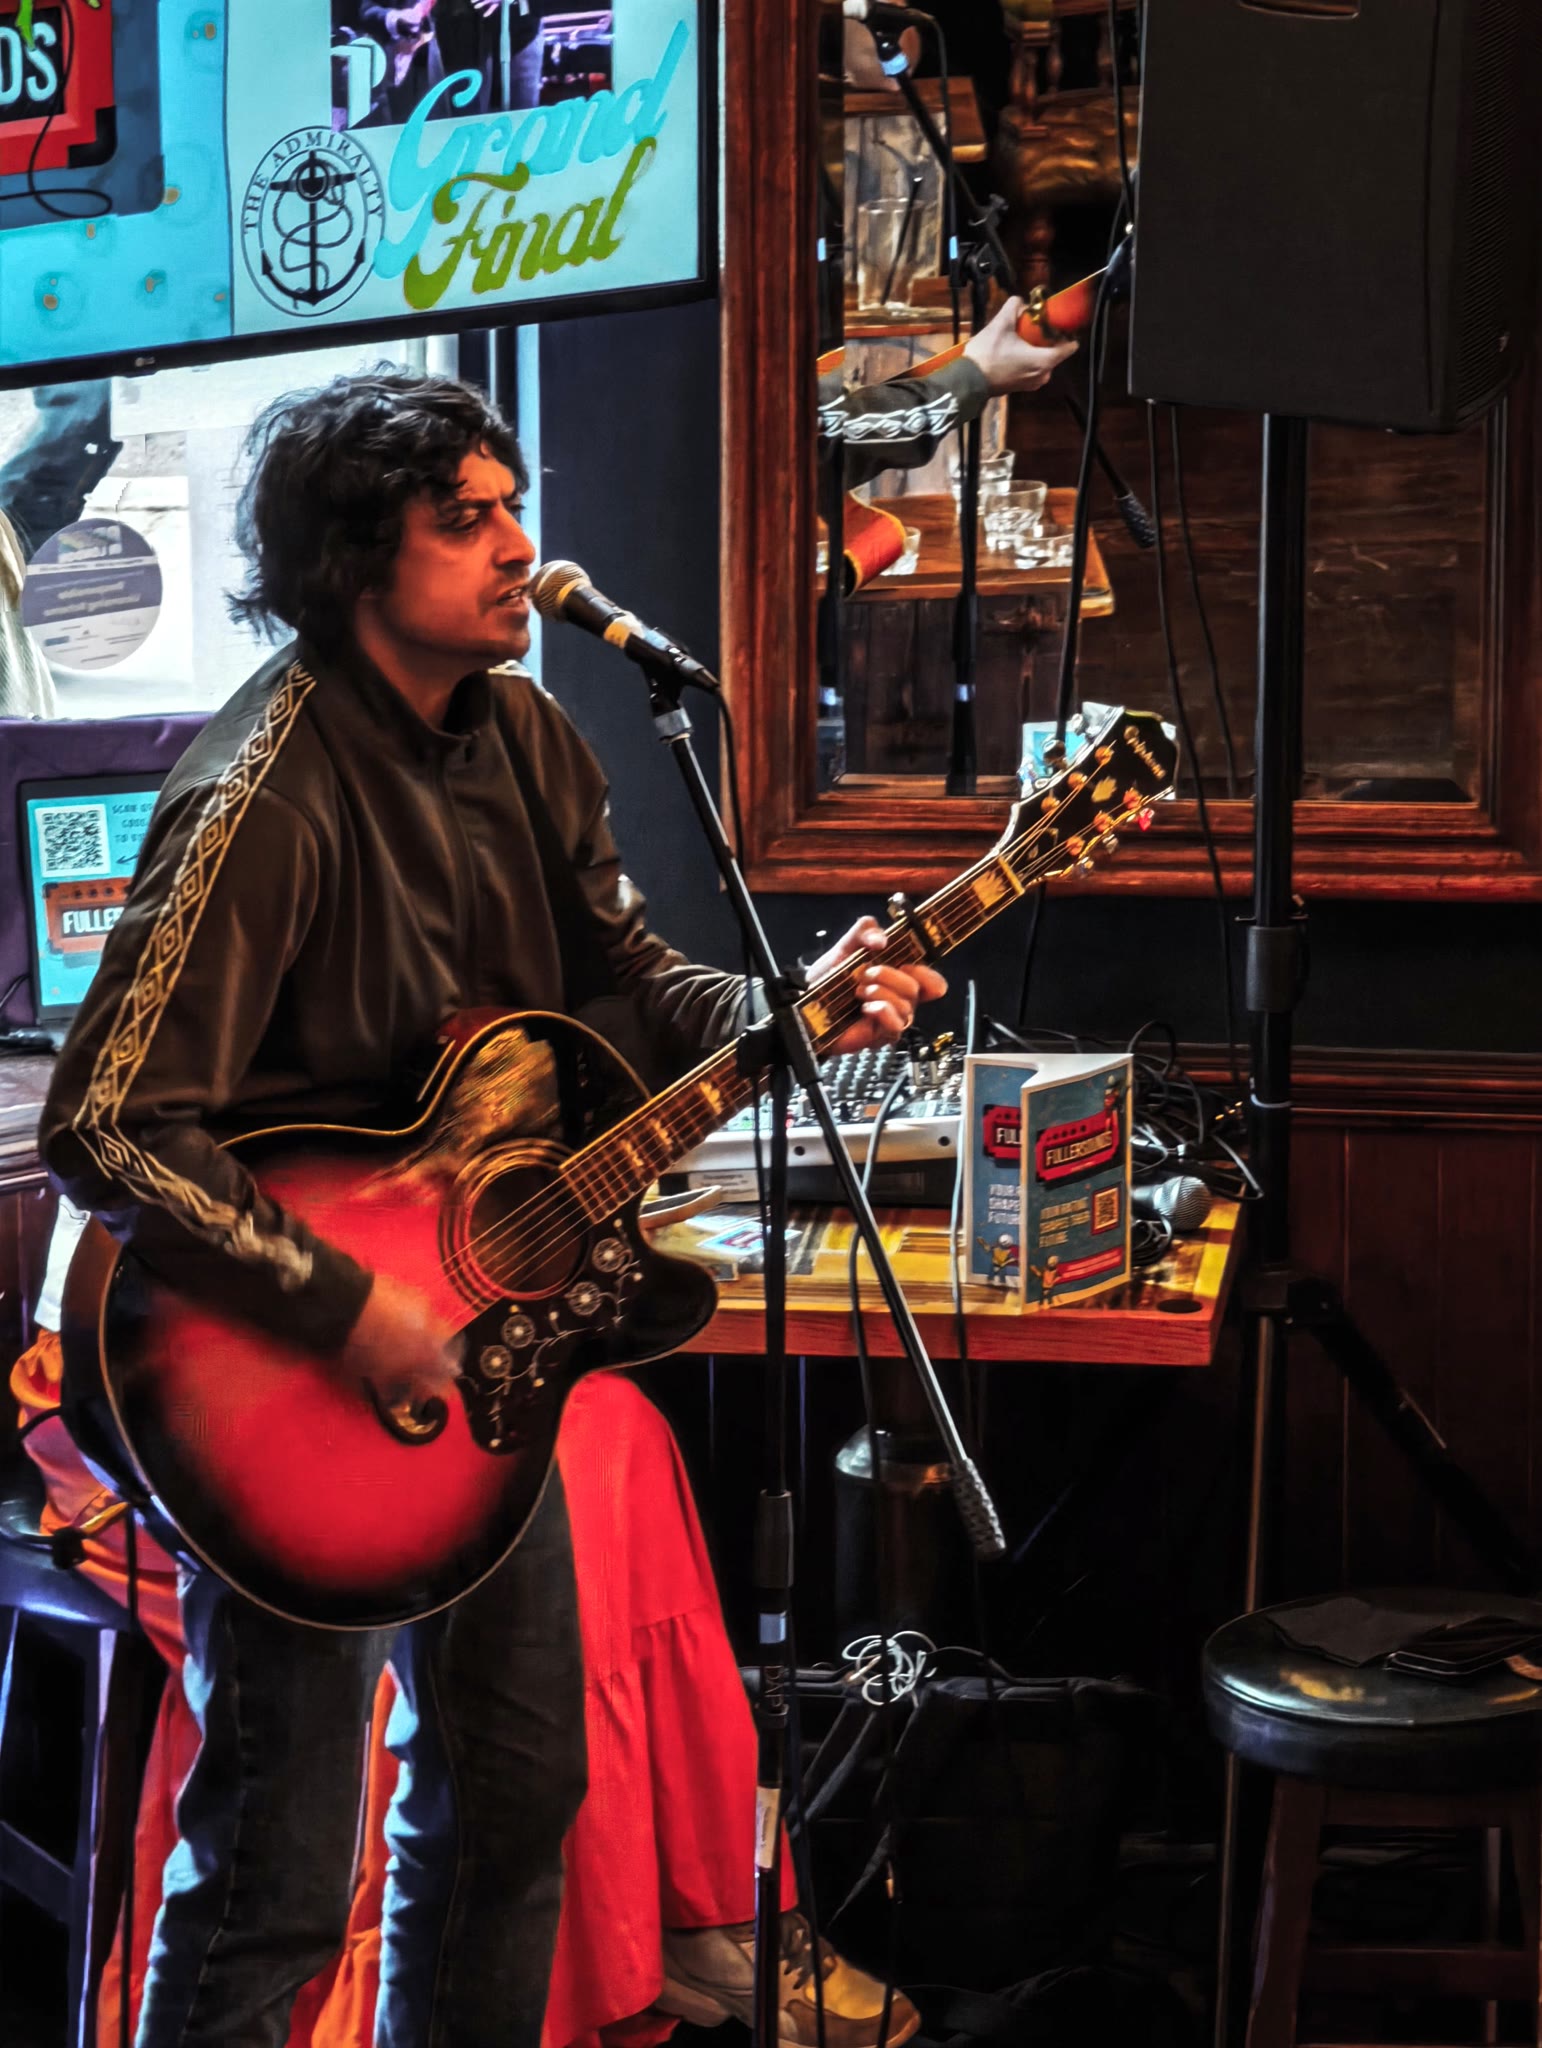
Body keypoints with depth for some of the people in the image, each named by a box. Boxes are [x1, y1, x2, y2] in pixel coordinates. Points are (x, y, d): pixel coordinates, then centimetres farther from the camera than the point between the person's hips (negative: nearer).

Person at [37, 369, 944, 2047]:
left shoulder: (521, 738, 2)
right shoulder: (264, 799, -24)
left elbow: (628, 980, 13)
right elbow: (103, 1129, -29)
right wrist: (352, 1316, -29)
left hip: (470, 1333, 8)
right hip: (289, 1380, -8)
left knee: (514, 1786, 20)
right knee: (279, 1874, -1)